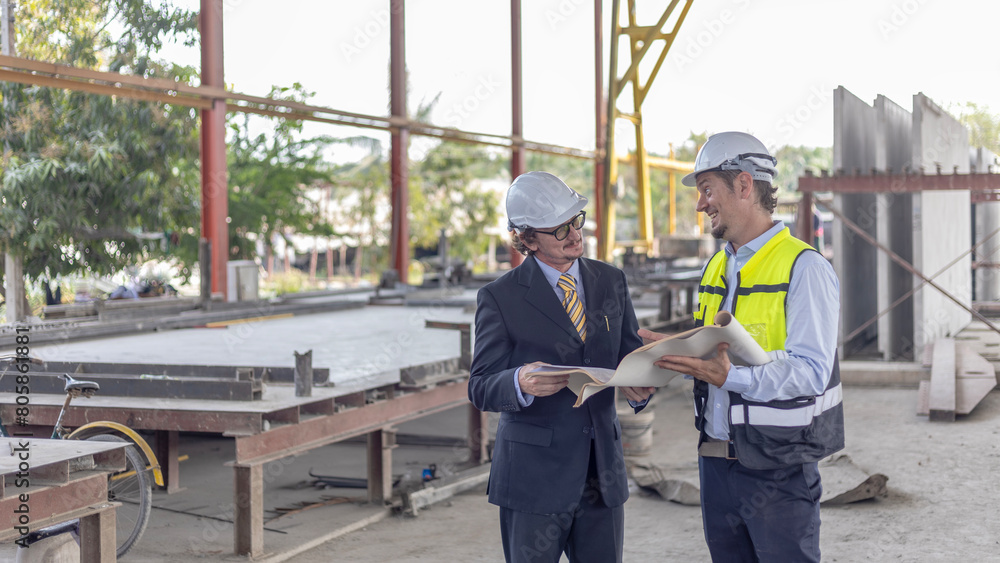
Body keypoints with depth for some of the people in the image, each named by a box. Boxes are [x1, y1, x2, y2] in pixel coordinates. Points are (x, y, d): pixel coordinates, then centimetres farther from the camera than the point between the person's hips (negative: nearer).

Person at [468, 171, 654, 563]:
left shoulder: (611, 282, 10)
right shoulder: (500, 298, -5)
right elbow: (481, 387, -7)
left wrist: (638, 387, -11)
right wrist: (520, 383, -30)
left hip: (603, 472, 4)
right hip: (534, 476, -4)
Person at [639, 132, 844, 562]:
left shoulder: (804, 267, -11)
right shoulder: (716, 267, 15)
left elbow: (810, 372, -20)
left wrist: (730, 376, -32)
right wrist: (676, 350, 3)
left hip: (777, 466, -7)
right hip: (716, 459, 7)